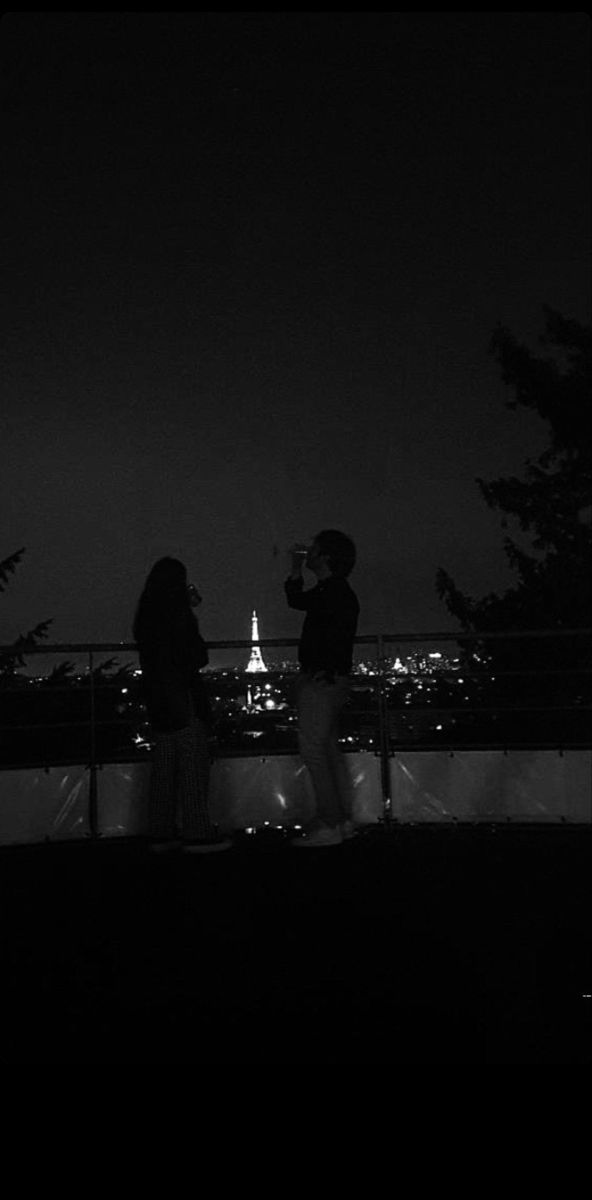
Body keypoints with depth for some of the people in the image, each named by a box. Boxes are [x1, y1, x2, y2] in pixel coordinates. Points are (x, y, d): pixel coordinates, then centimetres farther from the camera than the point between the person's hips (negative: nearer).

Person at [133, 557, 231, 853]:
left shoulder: (147, 615, 11)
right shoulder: (177, 611, -12)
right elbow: (196, 657, -12)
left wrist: (190, 607, 19)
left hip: (156, 697, 8)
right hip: (182, 695, -8)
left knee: (164, 765, 11)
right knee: (194, 763, -5)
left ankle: (161, 833, 14)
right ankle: (197, 833, -5)